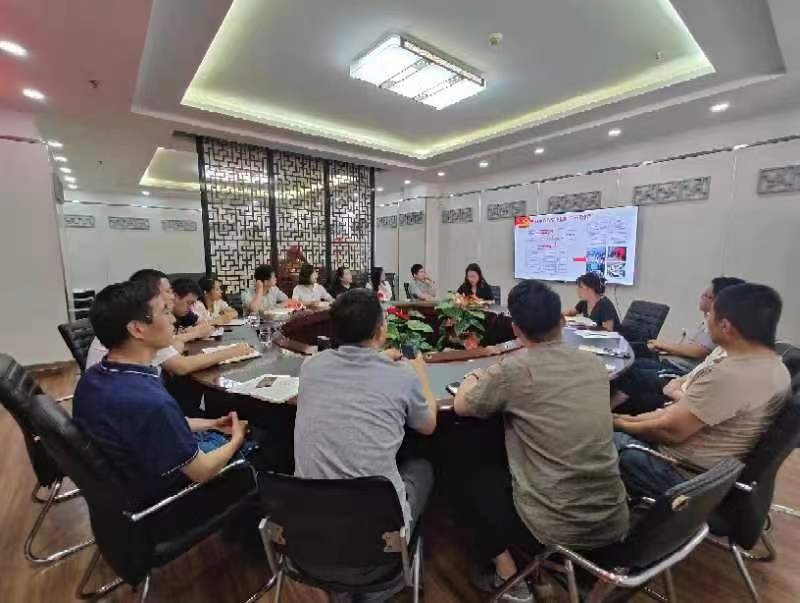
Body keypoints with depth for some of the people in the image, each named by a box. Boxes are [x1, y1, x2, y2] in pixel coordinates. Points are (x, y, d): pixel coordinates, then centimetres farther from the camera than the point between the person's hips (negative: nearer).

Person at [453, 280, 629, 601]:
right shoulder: (594, 364, -2)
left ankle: (508, 577, 19)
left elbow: (462, 406, -4)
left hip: (557, 528, -6)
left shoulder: (513, 370, -20)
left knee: (476, 476, 18)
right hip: (614, 522, 6)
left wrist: (475, 379, 15)